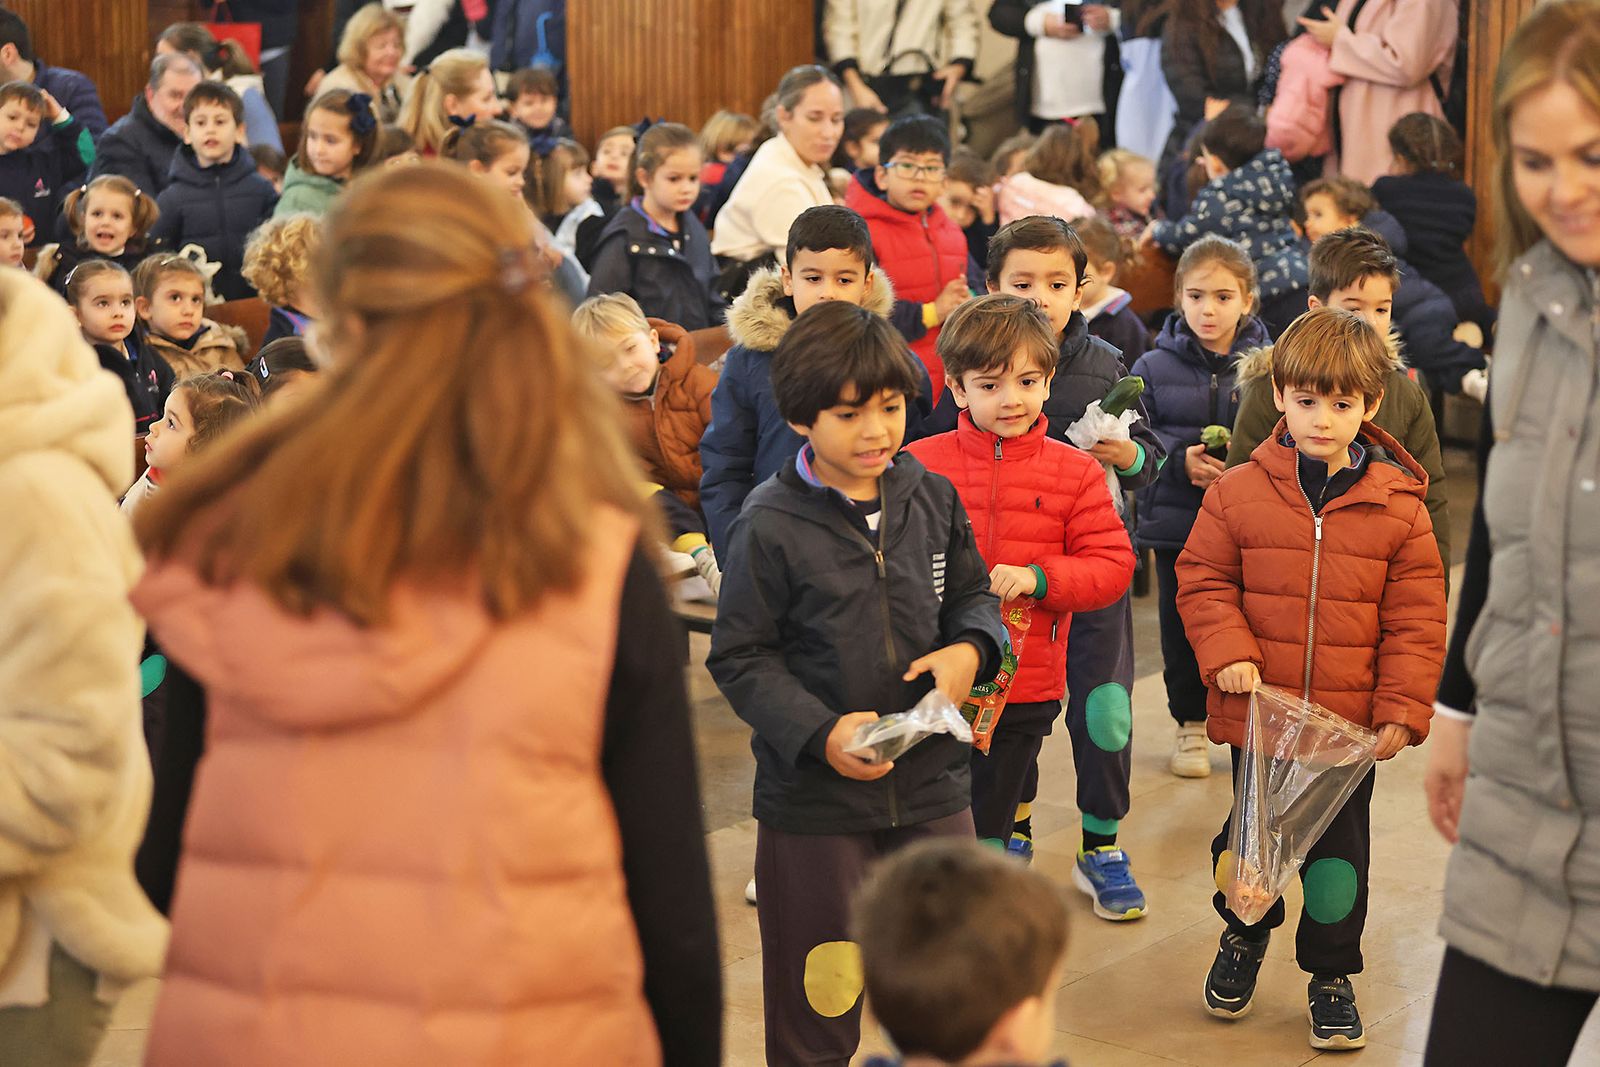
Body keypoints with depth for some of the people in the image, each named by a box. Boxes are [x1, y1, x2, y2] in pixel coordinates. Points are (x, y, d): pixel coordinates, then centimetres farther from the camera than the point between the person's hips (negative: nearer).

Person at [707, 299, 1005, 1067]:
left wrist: (970, 648, -8)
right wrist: (821, 734, -21)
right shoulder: (771, 525, -11)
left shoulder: (931, 498, 3)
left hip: (931, 785, 4)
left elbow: (973, 595, 15)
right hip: (814, 801, -4)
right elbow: (740, 658, -9)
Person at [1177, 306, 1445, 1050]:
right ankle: (1245, 934, 43)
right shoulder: (1238, 493, -5)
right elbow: (1203, 579, 1)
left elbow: (1416, 618, -2)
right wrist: (1226, 653, -14)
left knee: (1339, 853, 10)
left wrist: (1404, 710, -7)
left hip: (1352, 726, 0)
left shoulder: (1398, 506, -4)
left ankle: (1330, 974, 29)